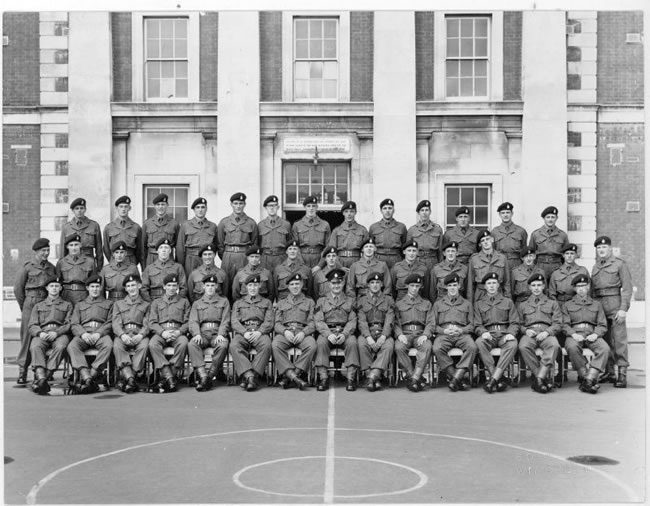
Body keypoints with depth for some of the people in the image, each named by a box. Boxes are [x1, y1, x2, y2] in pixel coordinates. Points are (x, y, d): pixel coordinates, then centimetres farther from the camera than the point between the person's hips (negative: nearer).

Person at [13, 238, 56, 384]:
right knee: (27, 337, -4)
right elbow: (17, 289, 4)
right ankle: (22, 371, 0)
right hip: (31, 304, -3)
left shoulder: (52, 268, 12)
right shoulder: (27, 267, 1)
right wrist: (25, 307, 7)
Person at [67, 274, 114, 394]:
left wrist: (98, 333, -11)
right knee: (72, 346, -34)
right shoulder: (79, 305, 28)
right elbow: (74, 324, 14)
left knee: (108, 345, -38)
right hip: (83, 334, 1)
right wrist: (83, 334, -9)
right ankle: (87, 377, -48)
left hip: (102, 333, -1)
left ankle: (92, 375, -43)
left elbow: (110, 323, 9)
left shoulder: (109, 304, 23)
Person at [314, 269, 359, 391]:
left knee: (352, 342, -32)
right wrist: (328, 334, -16)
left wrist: (344, 334, -15)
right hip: (327, 332, 0)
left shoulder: (350, 300, 16)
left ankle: (351, 379, -31)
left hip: (345, 332, 0)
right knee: (320, 343, -32)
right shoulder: (321, 301, 15)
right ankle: (323, 378, -29)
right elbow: (318, 321, 3)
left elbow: (352, 321, 5)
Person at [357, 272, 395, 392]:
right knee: (362, 344, -34)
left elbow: (389, 321, 0)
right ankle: (371, 376, -32)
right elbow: (362, 322, 0)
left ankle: (374, 375, -39)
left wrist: (383, 337, -18)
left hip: (383, 333, 0)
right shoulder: (362, 301, 14)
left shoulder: (389, 300, 14)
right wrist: (369, 337, -18)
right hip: (367, 333, 0)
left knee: (389, 345, -34)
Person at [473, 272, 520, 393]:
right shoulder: (479, 304, 20)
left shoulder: (508, 302, 20)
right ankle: (499, 379, -37)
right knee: (479, 343, -36)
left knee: (512, 345, -36)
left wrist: (511, 333, -11)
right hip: (488, 334, 0)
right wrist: (483, 332, -12)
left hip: (505, 333, 0)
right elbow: (477, 325, 11)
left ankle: (493, 379, -42)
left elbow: (514, 323, 11)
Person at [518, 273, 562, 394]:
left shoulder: (553, 303, 22)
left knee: (554, 345, -38)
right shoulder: (523, 305, 25)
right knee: (523, 347, -36)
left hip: (547, 333, -1)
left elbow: (557, 324, 10)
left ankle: (539, 377, -39)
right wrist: (526, 330, -4)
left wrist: (547, 332, -9)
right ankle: (545, 378, -30)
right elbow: (519, 324, 19)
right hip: (529, 333, 1)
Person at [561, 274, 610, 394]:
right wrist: (573, 334, -13)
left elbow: (603, 325, 13)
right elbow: (565, 325, 7)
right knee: (572, 347, -38)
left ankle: (590, 378, -39)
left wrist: (595, 334, -9)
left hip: (591, 335, 1)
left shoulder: (597, 305, 22)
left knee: (604, 348, -33)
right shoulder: (567, 305, 19)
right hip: (574, 335, -1)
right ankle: (584, 375, -28)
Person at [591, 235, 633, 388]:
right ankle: (608, 372, 13)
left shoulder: (620, 264, 1)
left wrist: (623, 308, -13)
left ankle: (622, 374, -8)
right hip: (598, 305, 5)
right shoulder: (595, 267, 17)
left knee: (619, 339, -8)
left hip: (615, 305, -5)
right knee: (604, 340, 7)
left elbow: (627, 288, -5)